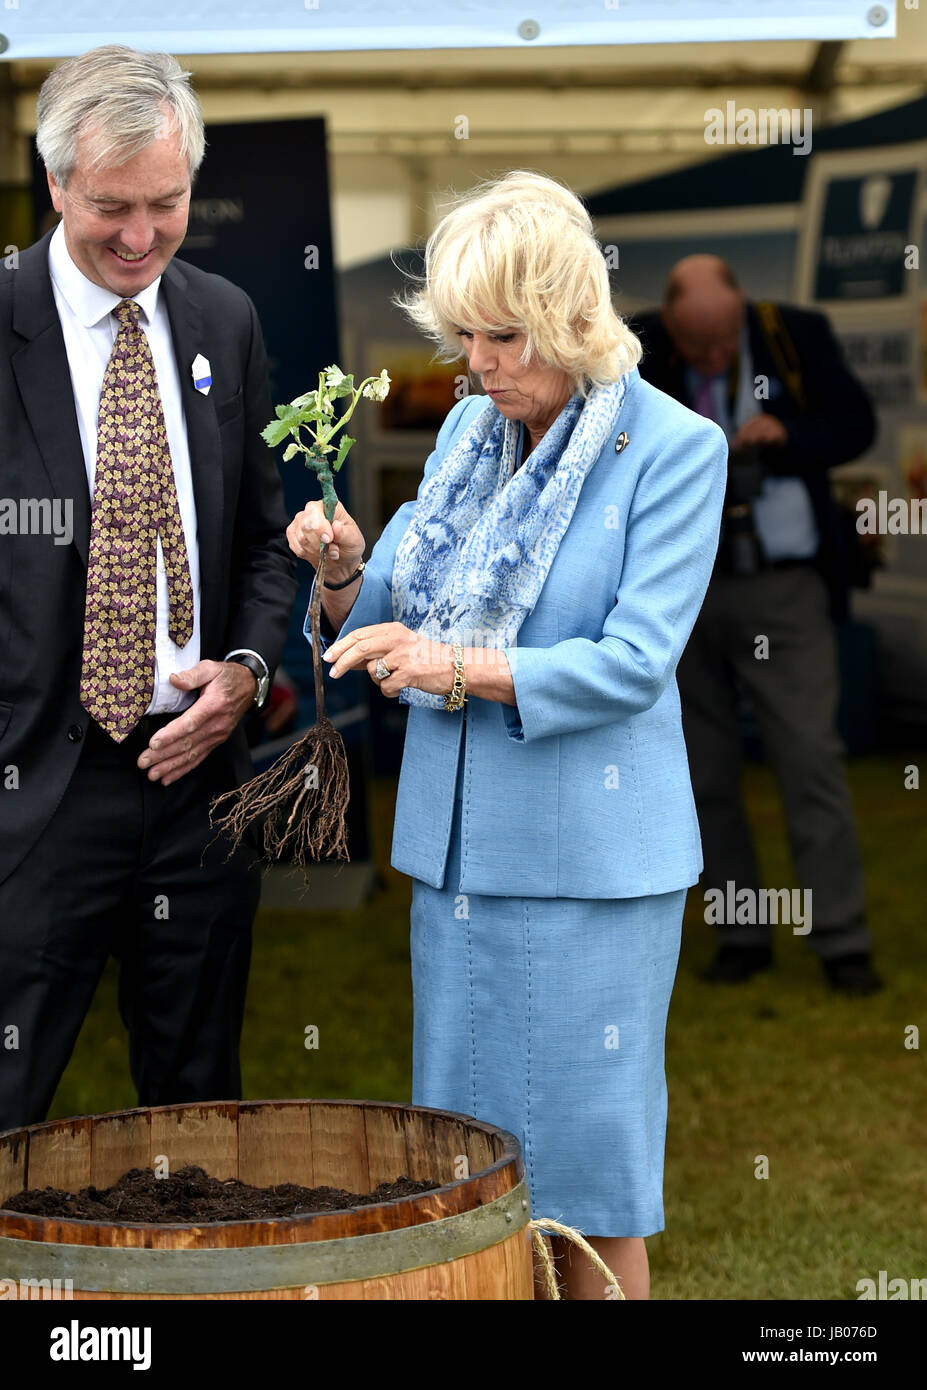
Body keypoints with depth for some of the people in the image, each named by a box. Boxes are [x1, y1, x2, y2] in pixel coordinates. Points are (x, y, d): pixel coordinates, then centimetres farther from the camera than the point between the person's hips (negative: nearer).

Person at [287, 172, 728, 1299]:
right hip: (455, 837, 6)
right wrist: (344, 573, -8)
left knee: (581, 1170, 1)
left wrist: (459, 667, -23)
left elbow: (633, 661, -15)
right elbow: (399, 617, 13)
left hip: (588, 855, -6)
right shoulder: (469, 428, 10)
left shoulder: (673, 447, -8)